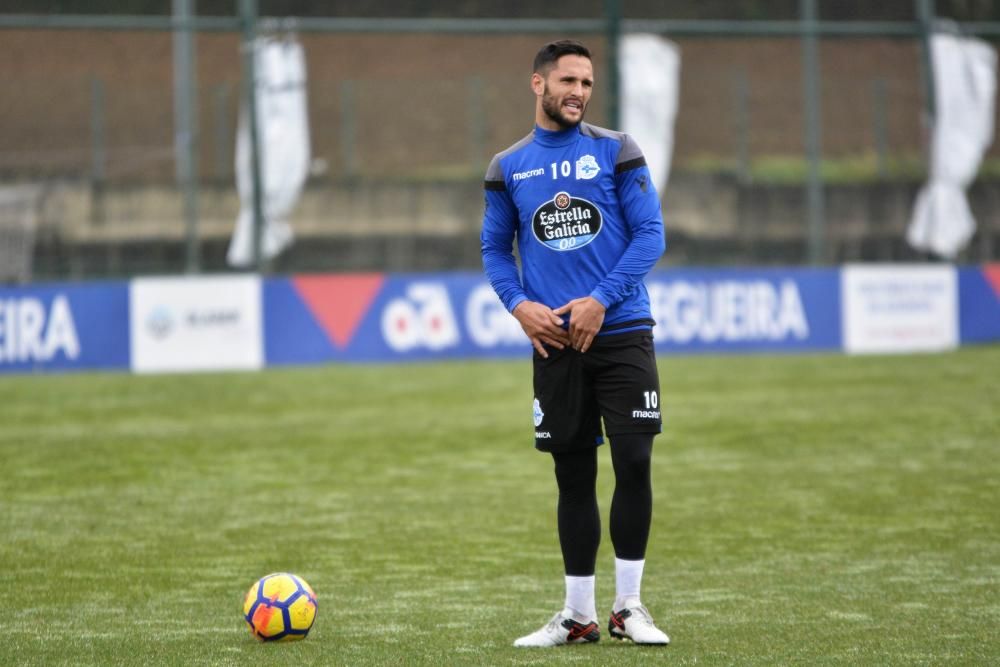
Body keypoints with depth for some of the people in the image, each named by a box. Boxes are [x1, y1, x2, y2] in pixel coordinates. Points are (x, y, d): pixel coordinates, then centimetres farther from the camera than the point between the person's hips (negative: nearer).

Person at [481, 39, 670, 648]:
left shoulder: (616, 151, 0)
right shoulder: (508, 168, 7)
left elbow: (650, 235, -3)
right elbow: (496, 249, 13)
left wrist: (601, 301, -13)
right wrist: (520, 305, -5)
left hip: (620, 332, -2)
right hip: (554, 342, 2)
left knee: (634, 464, -8)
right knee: (573, 477, 6)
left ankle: (628, 607, 4)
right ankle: (579, 615, 14)